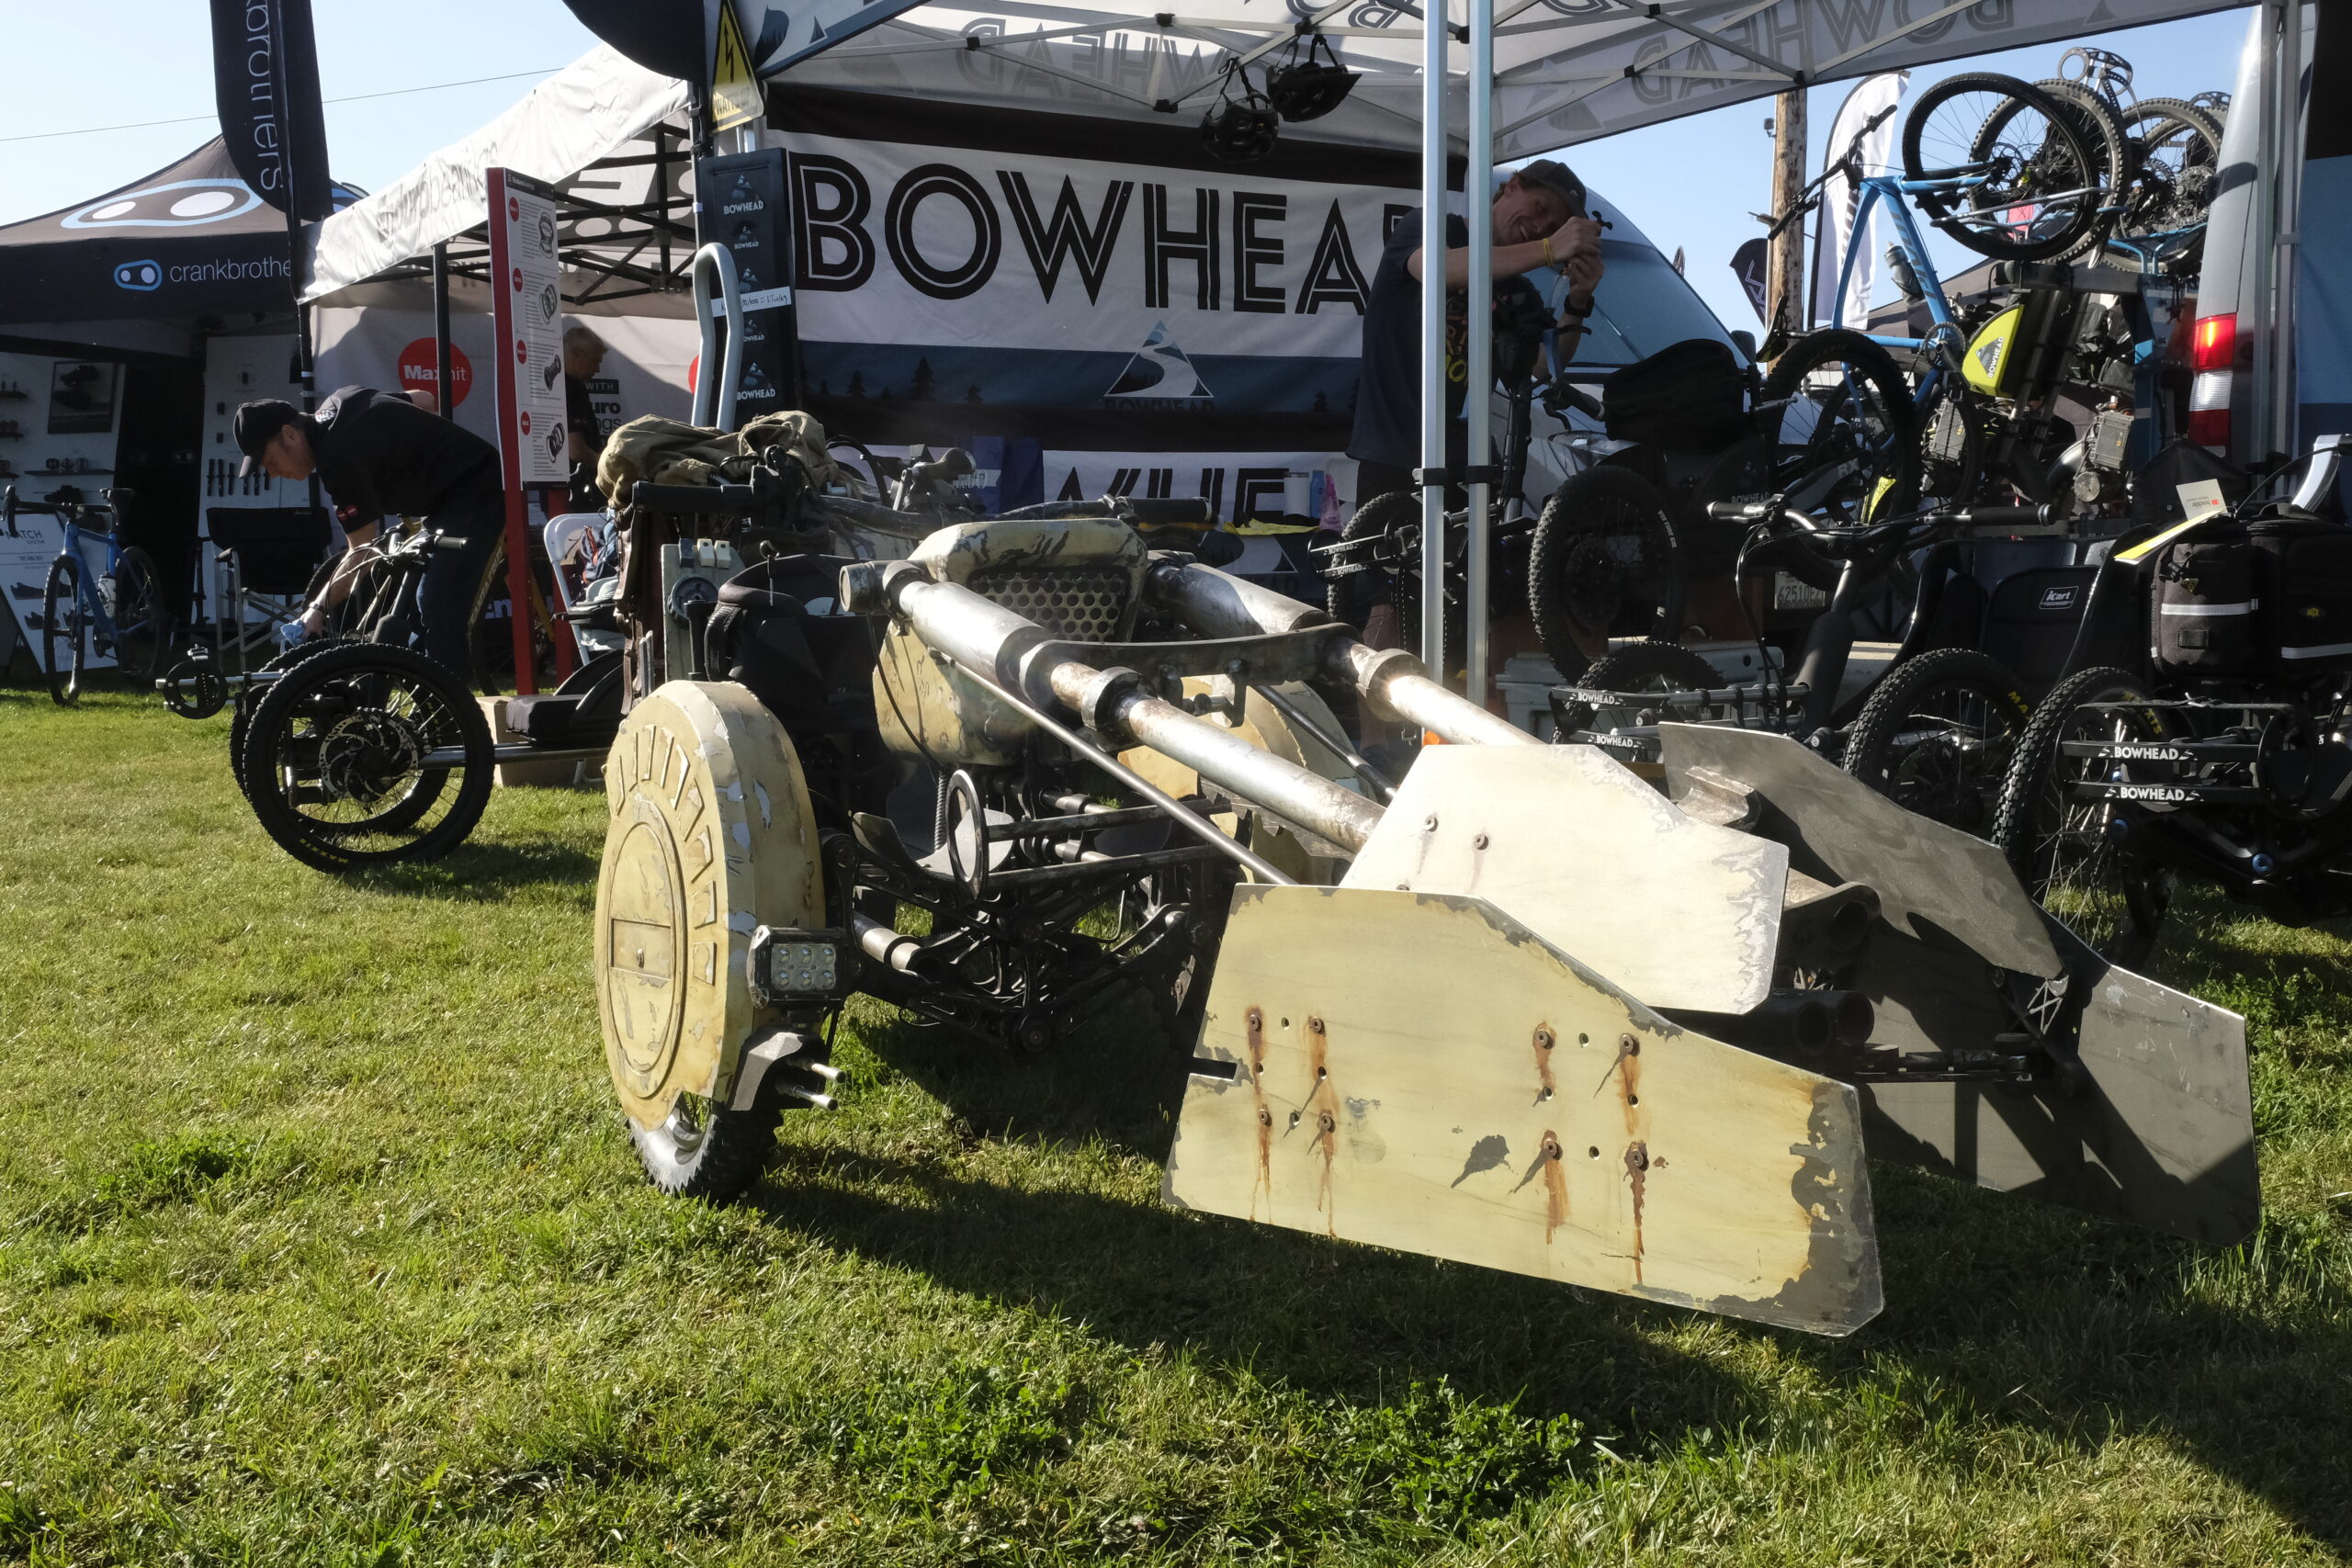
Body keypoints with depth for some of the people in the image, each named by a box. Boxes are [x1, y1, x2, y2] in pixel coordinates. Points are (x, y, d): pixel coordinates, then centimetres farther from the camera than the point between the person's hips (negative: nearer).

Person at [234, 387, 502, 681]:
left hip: (472, 492, -11)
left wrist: (318, 610, -14)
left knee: (439, 611, -17)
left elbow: (362, 552, -18)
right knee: (430, 606, 13)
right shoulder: (335, 402, 5)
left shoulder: (339, 458, -23)